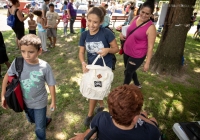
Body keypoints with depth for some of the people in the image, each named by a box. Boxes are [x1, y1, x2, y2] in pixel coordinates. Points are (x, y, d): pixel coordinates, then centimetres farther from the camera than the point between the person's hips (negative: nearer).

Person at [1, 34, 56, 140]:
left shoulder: (45, 67, -27)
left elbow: (51, 85, -15)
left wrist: (53, 102, -4)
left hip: (40, 102, -4)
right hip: (25, 101, 4)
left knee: (39, 128, 11)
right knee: (32, 120, 30)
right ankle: (46, 120, 61)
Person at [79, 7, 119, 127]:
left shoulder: (106, 33, -21)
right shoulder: (84, 35, -9)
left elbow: (116, 48, -11)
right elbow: (81, 52, -4)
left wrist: (108, 50, -32)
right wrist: (83, 63, -23)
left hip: (105, 67, -4)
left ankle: (90, 114, 29)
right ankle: (102, 105, 51)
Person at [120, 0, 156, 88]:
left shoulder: (151, 27, -19)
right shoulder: (135, 19, -1)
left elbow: (150, 47, -17)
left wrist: (147, 63, -15)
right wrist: (122, 34, -6)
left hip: (137, 56, -7)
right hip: (127, 51, 7)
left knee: (127, 73, 9)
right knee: (130, 71, 26)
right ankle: (137, 85, 54)